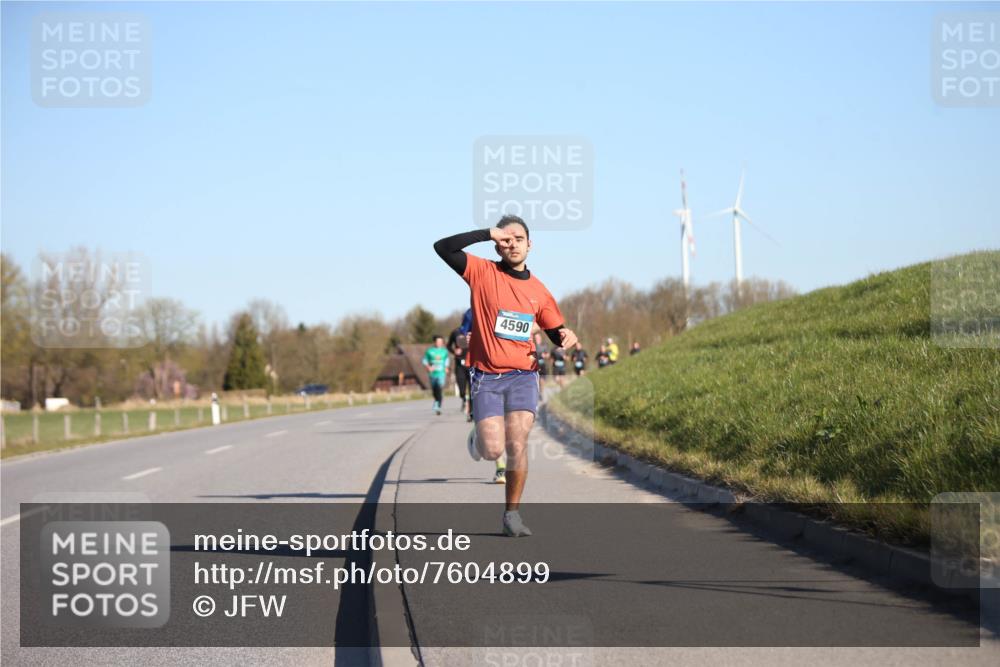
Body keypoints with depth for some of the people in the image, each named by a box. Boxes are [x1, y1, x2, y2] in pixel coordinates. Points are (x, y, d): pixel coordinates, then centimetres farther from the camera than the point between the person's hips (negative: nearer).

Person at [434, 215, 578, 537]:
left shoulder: (538, 290, 9)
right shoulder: (482, 272, -1)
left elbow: (556, 333, 16)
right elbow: (443, 247, -14)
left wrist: (567, 337, -9)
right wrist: (489, 233, -19)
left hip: (523, 375, 2)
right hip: (486, 376, -2)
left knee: (517, 445, -13)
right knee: (493, 451, -10)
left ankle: (512, 513, 2)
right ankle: (478, 438, 28)